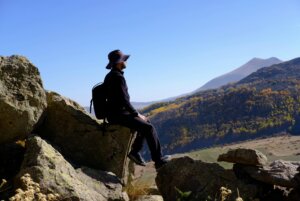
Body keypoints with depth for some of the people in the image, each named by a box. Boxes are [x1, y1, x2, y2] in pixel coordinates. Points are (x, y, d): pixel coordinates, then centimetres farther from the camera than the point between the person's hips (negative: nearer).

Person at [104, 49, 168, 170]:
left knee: (146, 122, 20)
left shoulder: (110, 76, 14)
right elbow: (124, 100, -22)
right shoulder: (118, 77, -18)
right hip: (118, 116, -10)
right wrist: (137, 114, -11)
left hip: (117, 113, 10)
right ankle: (158, 160, -8)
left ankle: (135, 151, 18)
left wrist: (135, 113, 17)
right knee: (149, 128, -13)